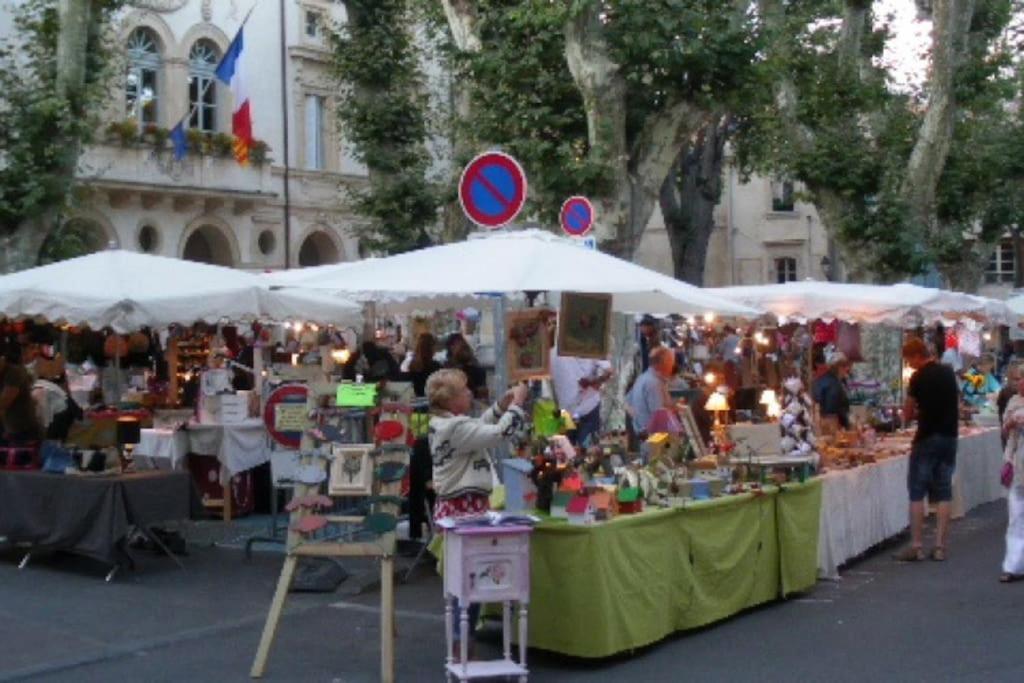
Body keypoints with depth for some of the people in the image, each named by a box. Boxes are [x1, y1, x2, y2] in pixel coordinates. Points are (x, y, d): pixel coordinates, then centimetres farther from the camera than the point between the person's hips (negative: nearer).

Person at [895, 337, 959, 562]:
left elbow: (908, 413, -6)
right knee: (943, 494, 7)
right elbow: (957, 406, 17)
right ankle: (940, 546, 7)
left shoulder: (919, 377, -10)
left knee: (917, 493, 1)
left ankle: (916, 546, 0)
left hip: (927, 437, -6)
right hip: (949, 436, 6)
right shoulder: (949, 373, 8)